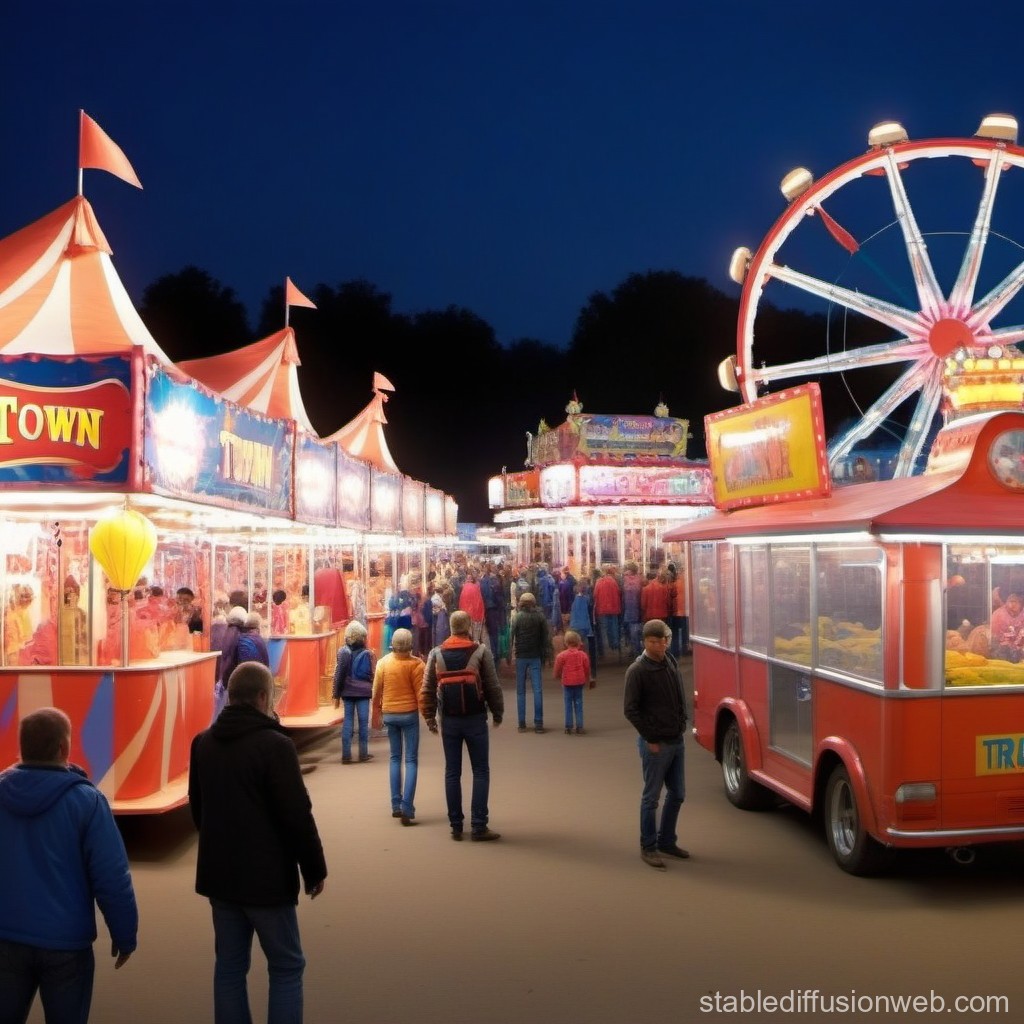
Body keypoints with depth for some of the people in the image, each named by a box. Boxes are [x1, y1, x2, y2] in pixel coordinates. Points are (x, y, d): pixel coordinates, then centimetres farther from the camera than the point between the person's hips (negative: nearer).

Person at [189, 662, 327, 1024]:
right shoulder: (274, 745, -18)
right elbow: (297, 816, -17)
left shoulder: (203, 743, 4)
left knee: (229, 965, 15)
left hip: (218, 873, 7)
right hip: (266, 875, -6)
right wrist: (314, 869, -5)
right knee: (286, 967, 6)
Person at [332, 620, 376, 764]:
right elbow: (374, 675, -2)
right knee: (363, 721, 5)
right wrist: (375, 692, 8)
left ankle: (346, 755, 4)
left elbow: (338, 674, -3)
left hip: (347, 691, 1)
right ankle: (363, 753, 7)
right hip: (363, 691, -1)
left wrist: (337, 694, 1)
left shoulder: (343, 652, -3)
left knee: (348, 721, 6)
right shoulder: (368, 653, -3)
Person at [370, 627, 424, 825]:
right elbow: (420, 692, -11)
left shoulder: (383, 662, -1)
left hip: (389, 714, 4)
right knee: (411, 760, 0)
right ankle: (407, 809, -7)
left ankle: (396, 805, 17)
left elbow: (376, 691, 5)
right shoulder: (414, 664, -13)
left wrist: (377, 714, 18)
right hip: (409, 714, -4)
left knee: (395, 758, 16)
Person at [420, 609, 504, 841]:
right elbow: (493, 686, -5)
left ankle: (456, 826, 13)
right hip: (475, 719, -3)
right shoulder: (481, 651, -6)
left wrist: (429, 717, 12)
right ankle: (478, 826, 1)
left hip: (449, 720, 3)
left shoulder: (436, 654, 2)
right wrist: (497, 713, 7)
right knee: (481, 771, 5)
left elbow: (427, 689, 2)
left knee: (452, 772, 10)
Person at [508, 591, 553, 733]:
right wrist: (547, 653, 8)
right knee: (538, 690, 0)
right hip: (536, 656, 0)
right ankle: (538, 723, -5)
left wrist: (510, 650, -2)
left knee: (520, 691, 7)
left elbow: (511, 635, -7)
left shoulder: (518, 617, -3)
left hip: (521, 656, 0)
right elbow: (546, 636, 1)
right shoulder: (540, 617, 1)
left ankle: (522, 724, 7)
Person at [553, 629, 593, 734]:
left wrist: (557, 676, 18)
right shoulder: (583, 654, -4)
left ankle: (568, 727, 8)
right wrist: (587, 679, 20)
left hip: (567, 683, -1)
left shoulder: (561, 655, -10)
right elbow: (587, 669, 4)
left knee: (568, 705, 7)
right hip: (579, 682, 1)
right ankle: (579, 727, 7)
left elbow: (557, 670, -3)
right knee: (578, 704, 8)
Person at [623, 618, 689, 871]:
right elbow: (630, 709, -14)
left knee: (677, 793, 14)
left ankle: (666, 841, 29)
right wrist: (650, 739, -13)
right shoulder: (637, 671, -14)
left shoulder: (671, 662, 5)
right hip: (655, 743, -7)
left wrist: (682, 723, 10)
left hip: (677, 740, 7)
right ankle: (648, 847, 15)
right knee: (652, 797, 2)